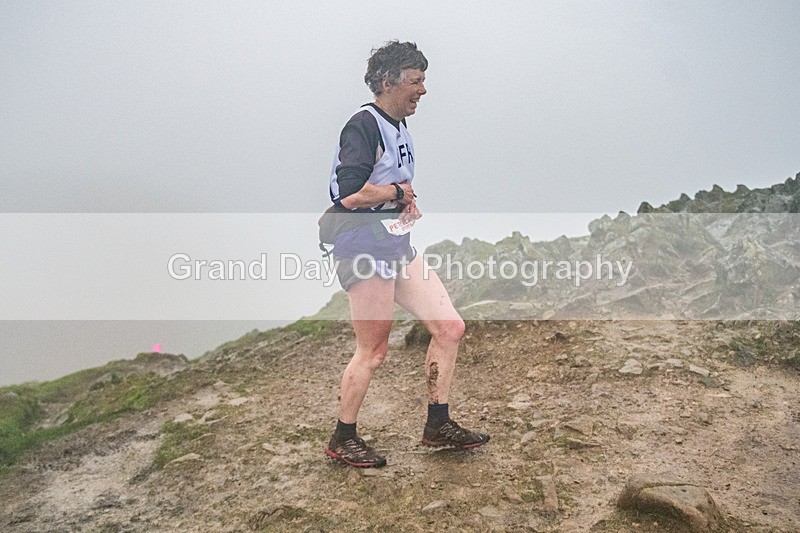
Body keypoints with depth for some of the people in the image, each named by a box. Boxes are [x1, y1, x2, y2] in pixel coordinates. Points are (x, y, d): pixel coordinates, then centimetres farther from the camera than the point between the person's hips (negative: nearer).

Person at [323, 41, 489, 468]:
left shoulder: (399, 128, 17)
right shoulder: (363, 125, -13)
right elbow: (351, 194, -26)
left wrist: (406, 203, 9)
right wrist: (399, 192, -10)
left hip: (399, 248, 9)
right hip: (365, 250, -9)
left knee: (449, 327, 6)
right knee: (373, 351, -2)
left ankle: (438, 425, 19)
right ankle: (342, 440, 18)